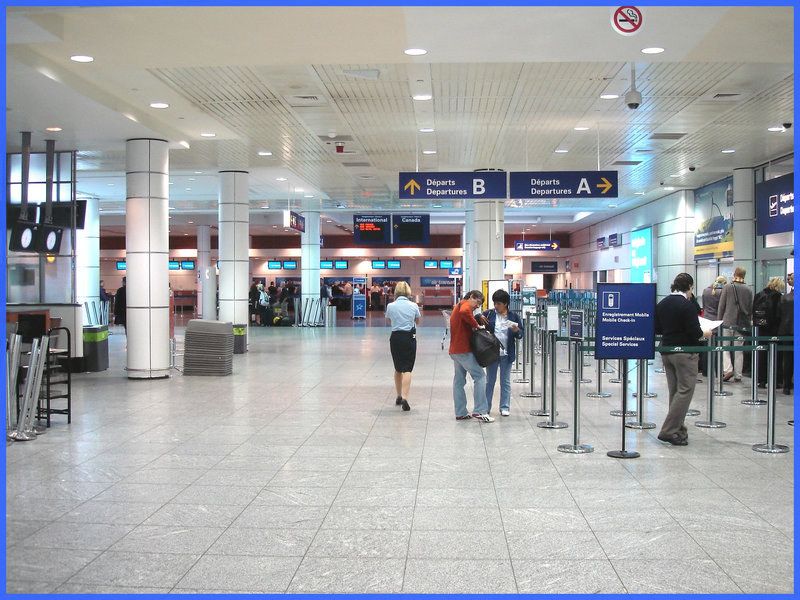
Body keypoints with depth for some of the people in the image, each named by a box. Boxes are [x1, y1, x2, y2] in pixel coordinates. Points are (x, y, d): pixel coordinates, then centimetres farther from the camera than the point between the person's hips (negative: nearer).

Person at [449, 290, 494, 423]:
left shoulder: (458, 306, 24)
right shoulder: (466, 305, -6)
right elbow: (464, 312, -31)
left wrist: (474, 327, 2)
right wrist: (476, 325, -20)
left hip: (454, 350, 10)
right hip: (464, 350, -10)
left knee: (459, 380, 11)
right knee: (480, 376, -7)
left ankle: (460, 413, 14)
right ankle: (479, 411, -12)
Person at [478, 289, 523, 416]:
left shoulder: (514, 316, 1)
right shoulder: (489, 313, 1)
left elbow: (520, 335, 3)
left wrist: (516, 331, -19)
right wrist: (480, 318, -16)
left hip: (506, 353, 0)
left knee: (505, 381, 7)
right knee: (489, 381, 9)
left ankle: (505, 407, 15)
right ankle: (486, 407, 17)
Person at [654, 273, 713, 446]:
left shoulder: (662, 304, 7)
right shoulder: (687, 305, -14)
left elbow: (657, 329, 13)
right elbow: (695, 333, -17)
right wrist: (706, 334, 2)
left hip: (666, 351, 8)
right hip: (684, 353, -8)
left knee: (675, 391, 14)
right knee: (685, 391, -3)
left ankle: (678, 429, 19)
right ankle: (668, 431, -7)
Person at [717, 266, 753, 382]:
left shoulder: (728, 287, -4)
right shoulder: (748, 290, 4)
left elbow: (721, 305, -3)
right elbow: (751, 307, 8)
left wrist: (718, 321, 5)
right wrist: (747, 321, 18)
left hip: (728, 321, -3)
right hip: (742, 323, 3)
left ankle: (728, 369, -13)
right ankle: (738, 375, 9)